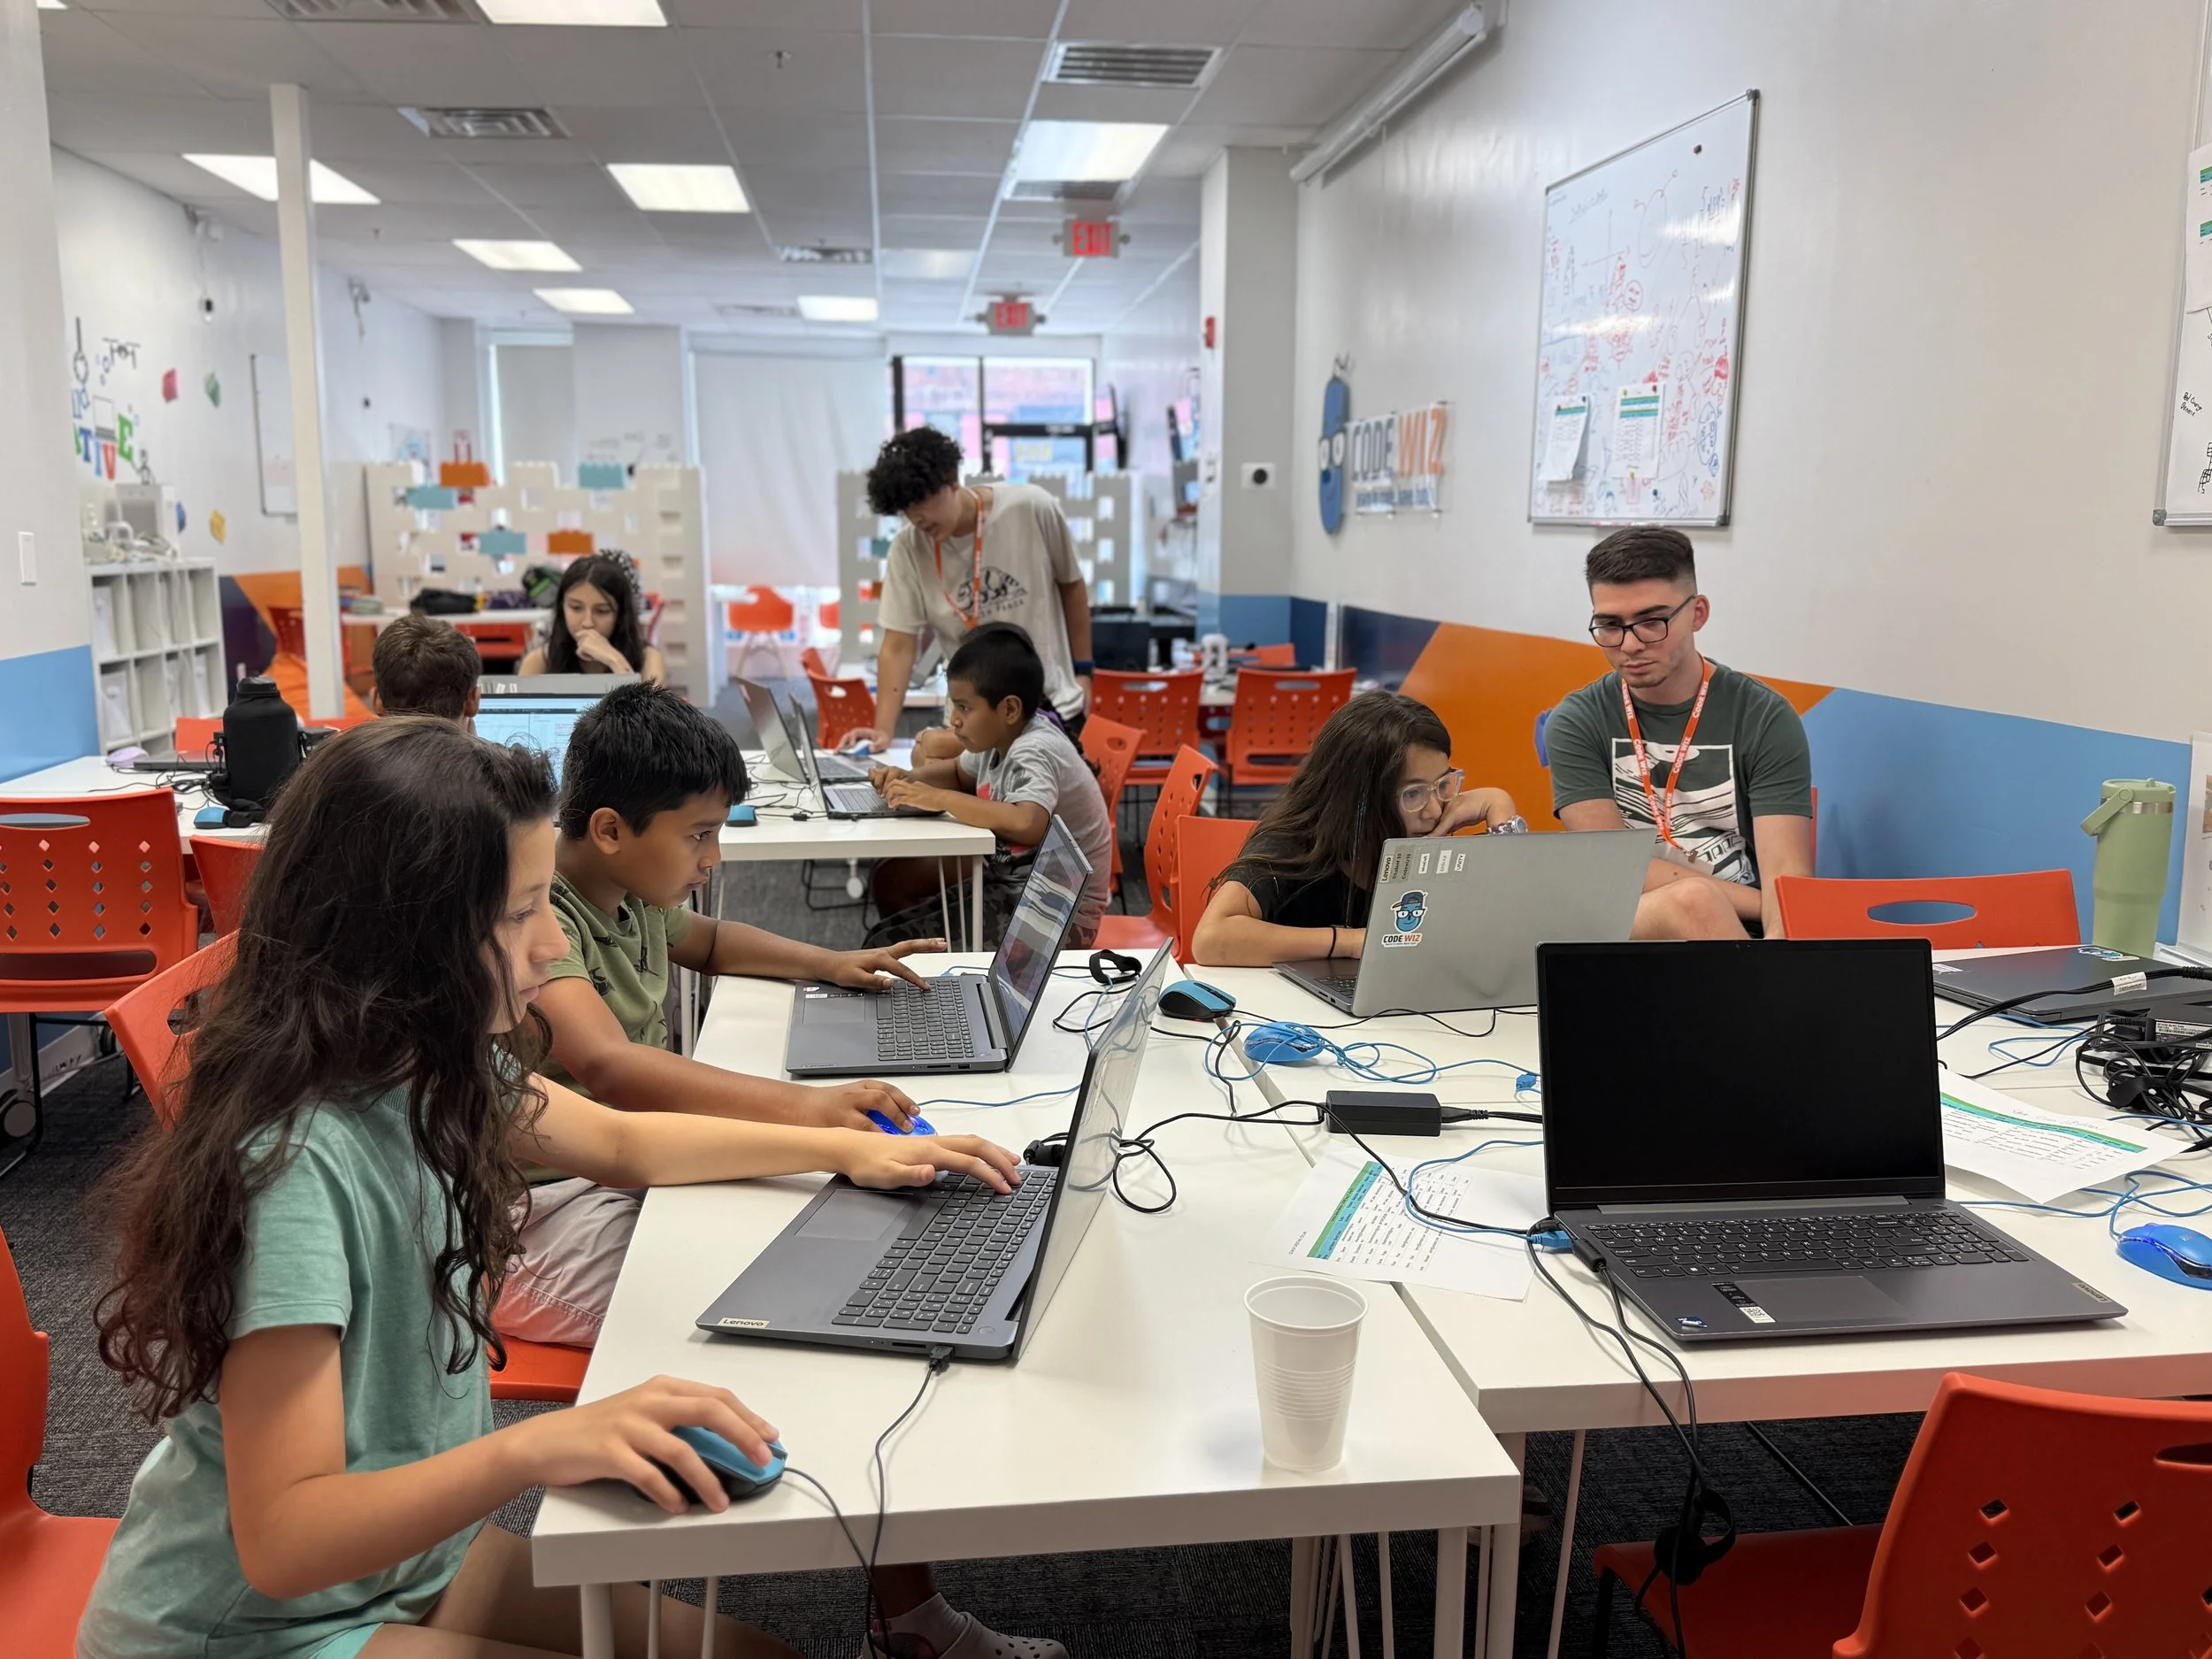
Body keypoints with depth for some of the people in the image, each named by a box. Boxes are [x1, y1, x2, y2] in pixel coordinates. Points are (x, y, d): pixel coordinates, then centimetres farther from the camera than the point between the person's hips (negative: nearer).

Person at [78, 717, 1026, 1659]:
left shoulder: (440, 1069, -6)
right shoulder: (294, 1164, -29)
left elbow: (619, 1141, 12)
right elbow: (282, 1542, -29)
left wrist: (850, 1150, 9)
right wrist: (536, 1445, -42)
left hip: (411, 1550, 7)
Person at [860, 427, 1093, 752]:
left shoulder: (1032, 509, -12)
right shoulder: (908, 548, -10)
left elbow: (1071, 586, 3)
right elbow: (898, 647, -9)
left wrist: (1083, 671, 5)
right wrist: (884, 730, -20)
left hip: (1054, 708, -1)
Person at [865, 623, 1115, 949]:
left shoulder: (1034, 752, -24)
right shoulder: (1000, 738, 2)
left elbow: (1028, 824, -44)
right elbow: (961, 773, 25)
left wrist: (940, 799, -33)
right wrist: (909, 780, 3)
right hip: (1013, 884, 9)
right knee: (895, 878, 12)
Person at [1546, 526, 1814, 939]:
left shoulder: (1765, 721, -1)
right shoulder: (1576, 724, 2)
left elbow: (1787, 877, -10)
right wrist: (1762, 904, -13)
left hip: (1738, 934, 1)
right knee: (1692, 901, -34)